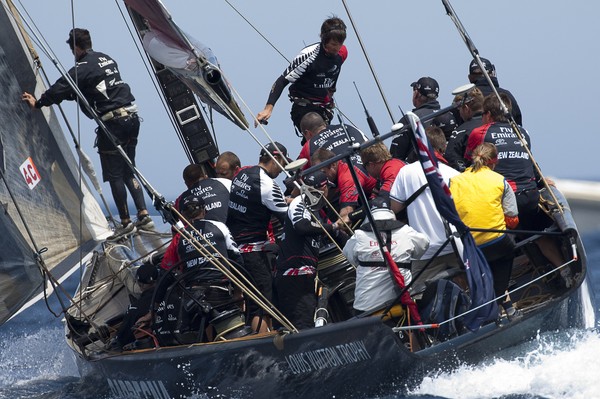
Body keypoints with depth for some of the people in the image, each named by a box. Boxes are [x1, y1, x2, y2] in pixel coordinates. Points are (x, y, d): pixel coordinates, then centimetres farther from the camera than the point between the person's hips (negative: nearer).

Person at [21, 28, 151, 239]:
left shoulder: (82, 68, -10)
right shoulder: (108, 60, 16)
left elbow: (60, 89, -6)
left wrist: (38, 103, 8)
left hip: (112, 124, -8)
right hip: (131, 118, 8)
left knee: (114, 175, 0)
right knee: (127, 171, 15)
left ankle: (126, 222, 2)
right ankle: (144, 216, 10)